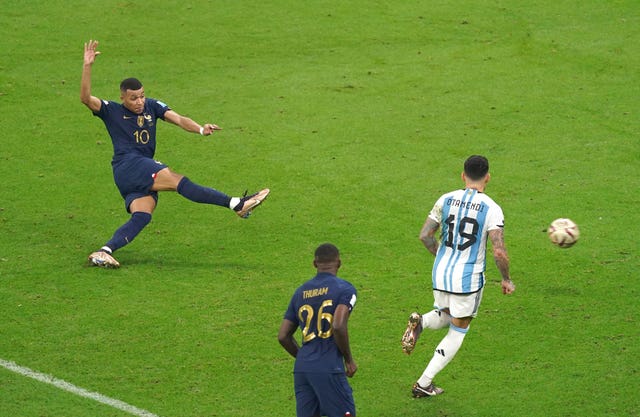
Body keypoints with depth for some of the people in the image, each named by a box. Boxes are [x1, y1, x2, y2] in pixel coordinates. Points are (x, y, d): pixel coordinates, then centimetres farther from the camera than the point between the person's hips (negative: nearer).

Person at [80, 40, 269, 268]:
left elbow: (177, 119, 3)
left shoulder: (152, 106, 16)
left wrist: (200, 129, -17)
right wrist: (87, 66, -21)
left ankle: (103, 252, -25)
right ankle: (237, 205, -26)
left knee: (142, 216, -16)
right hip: (127, 166, -6)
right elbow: (86, 98, -10)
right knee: (178, 181, -20)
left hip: (144, 176, 6)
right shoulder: (112, 111, 4)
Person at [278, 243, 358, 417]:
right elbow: (338, 326, -16)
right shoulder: (344, 289, -2)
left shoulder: (300, 292, 16)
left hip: (301, 369, 6)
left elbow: (283, 336, 14)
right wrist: (349, 359, -3)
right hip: (329, 369, -6)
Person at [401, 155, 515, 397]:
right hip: (469, 278, -4)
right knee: (458, 331, 13)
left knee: (446, 316, 31)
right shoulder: (492, 209, -12)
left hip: (440, 274, 4)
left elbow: (425, 235, 4)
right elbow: (499, 251, -17)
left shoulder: (446, 200, 0)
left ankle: (420, 322, -5)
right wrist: (506, 279, -1)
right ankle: (424, 384, 9)